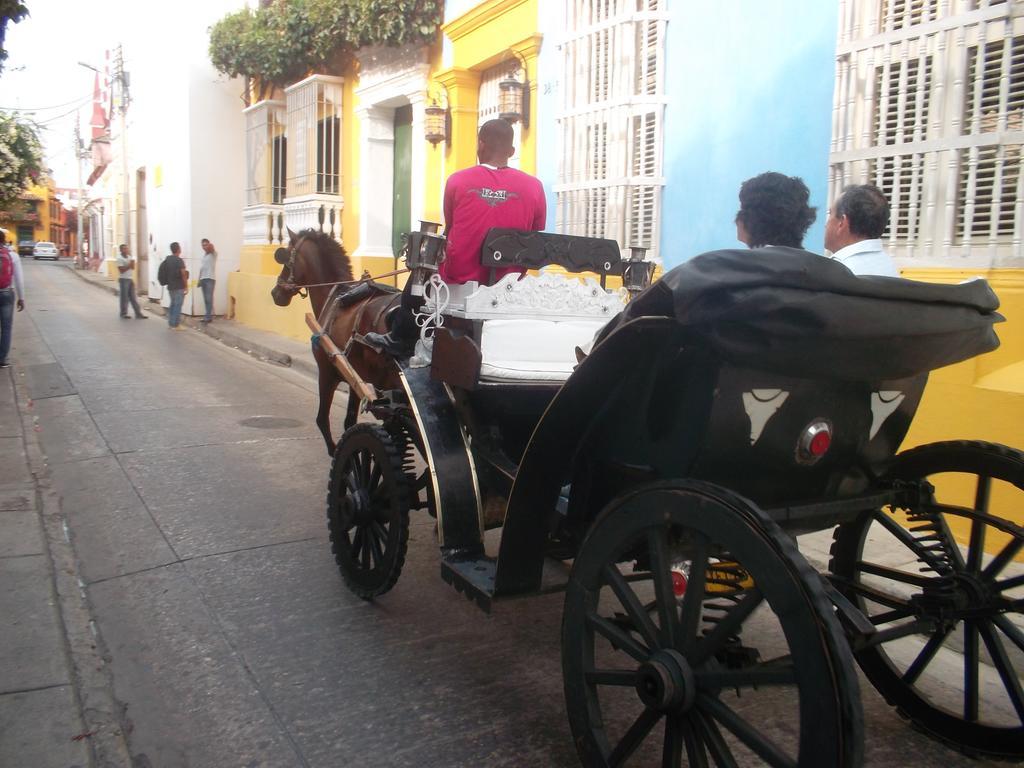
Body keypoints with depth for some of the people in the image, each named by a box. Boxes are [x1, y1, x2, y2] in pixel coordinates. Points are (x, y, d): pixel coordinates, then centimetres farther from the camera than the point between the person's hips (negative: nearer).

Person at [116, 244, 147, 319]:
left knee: (133, 298, 6)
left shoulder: (129, 257, 11)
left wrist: (132, 264, -6)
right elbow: (121, 270, -17)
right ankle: (123, 313, 12)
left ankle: (138, 314, 4)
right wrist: (129, 265, -16)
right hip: (123, 279, -7)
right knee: (124, 297, 1)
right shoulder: (119, 259, -10)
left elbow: (133, 268, 13)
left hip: (130, 279, 7)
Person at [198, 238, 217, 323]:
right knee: (205, 299, 7)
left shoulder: (213, 253, -3)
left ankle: (208, 317, -9)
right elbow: (201, 267, 19)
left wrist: (210, 245, -47)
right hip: (203, 279, 7)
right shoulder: (203, 254, 17)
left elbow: (212, 247, -27)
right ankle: (208, 316, 10)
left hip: (210, 278, -7)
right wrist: (199, 279, 16)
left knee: (209, 298, -9)